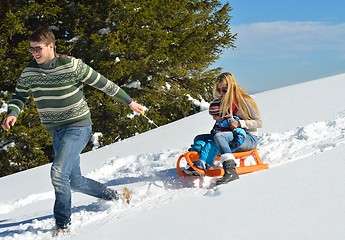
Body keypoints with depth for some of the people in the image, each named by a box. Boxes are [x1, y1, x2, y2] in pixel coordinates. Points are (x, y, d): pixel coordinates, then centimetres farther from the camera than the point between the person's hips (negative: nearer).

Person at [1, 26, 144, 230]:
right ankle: (114, 196, 34)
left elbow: (102, 83, -8)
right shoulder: (29, 72, -1)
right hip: (56, 131, 7)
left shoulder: (71, 66, -15)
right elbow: (19, 96, 11)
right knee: (75, 182, 13)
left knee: (59, 172, -22)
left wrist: (129, 101, -3)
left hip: (78, 126, -6)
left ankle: (63, 223, -9)